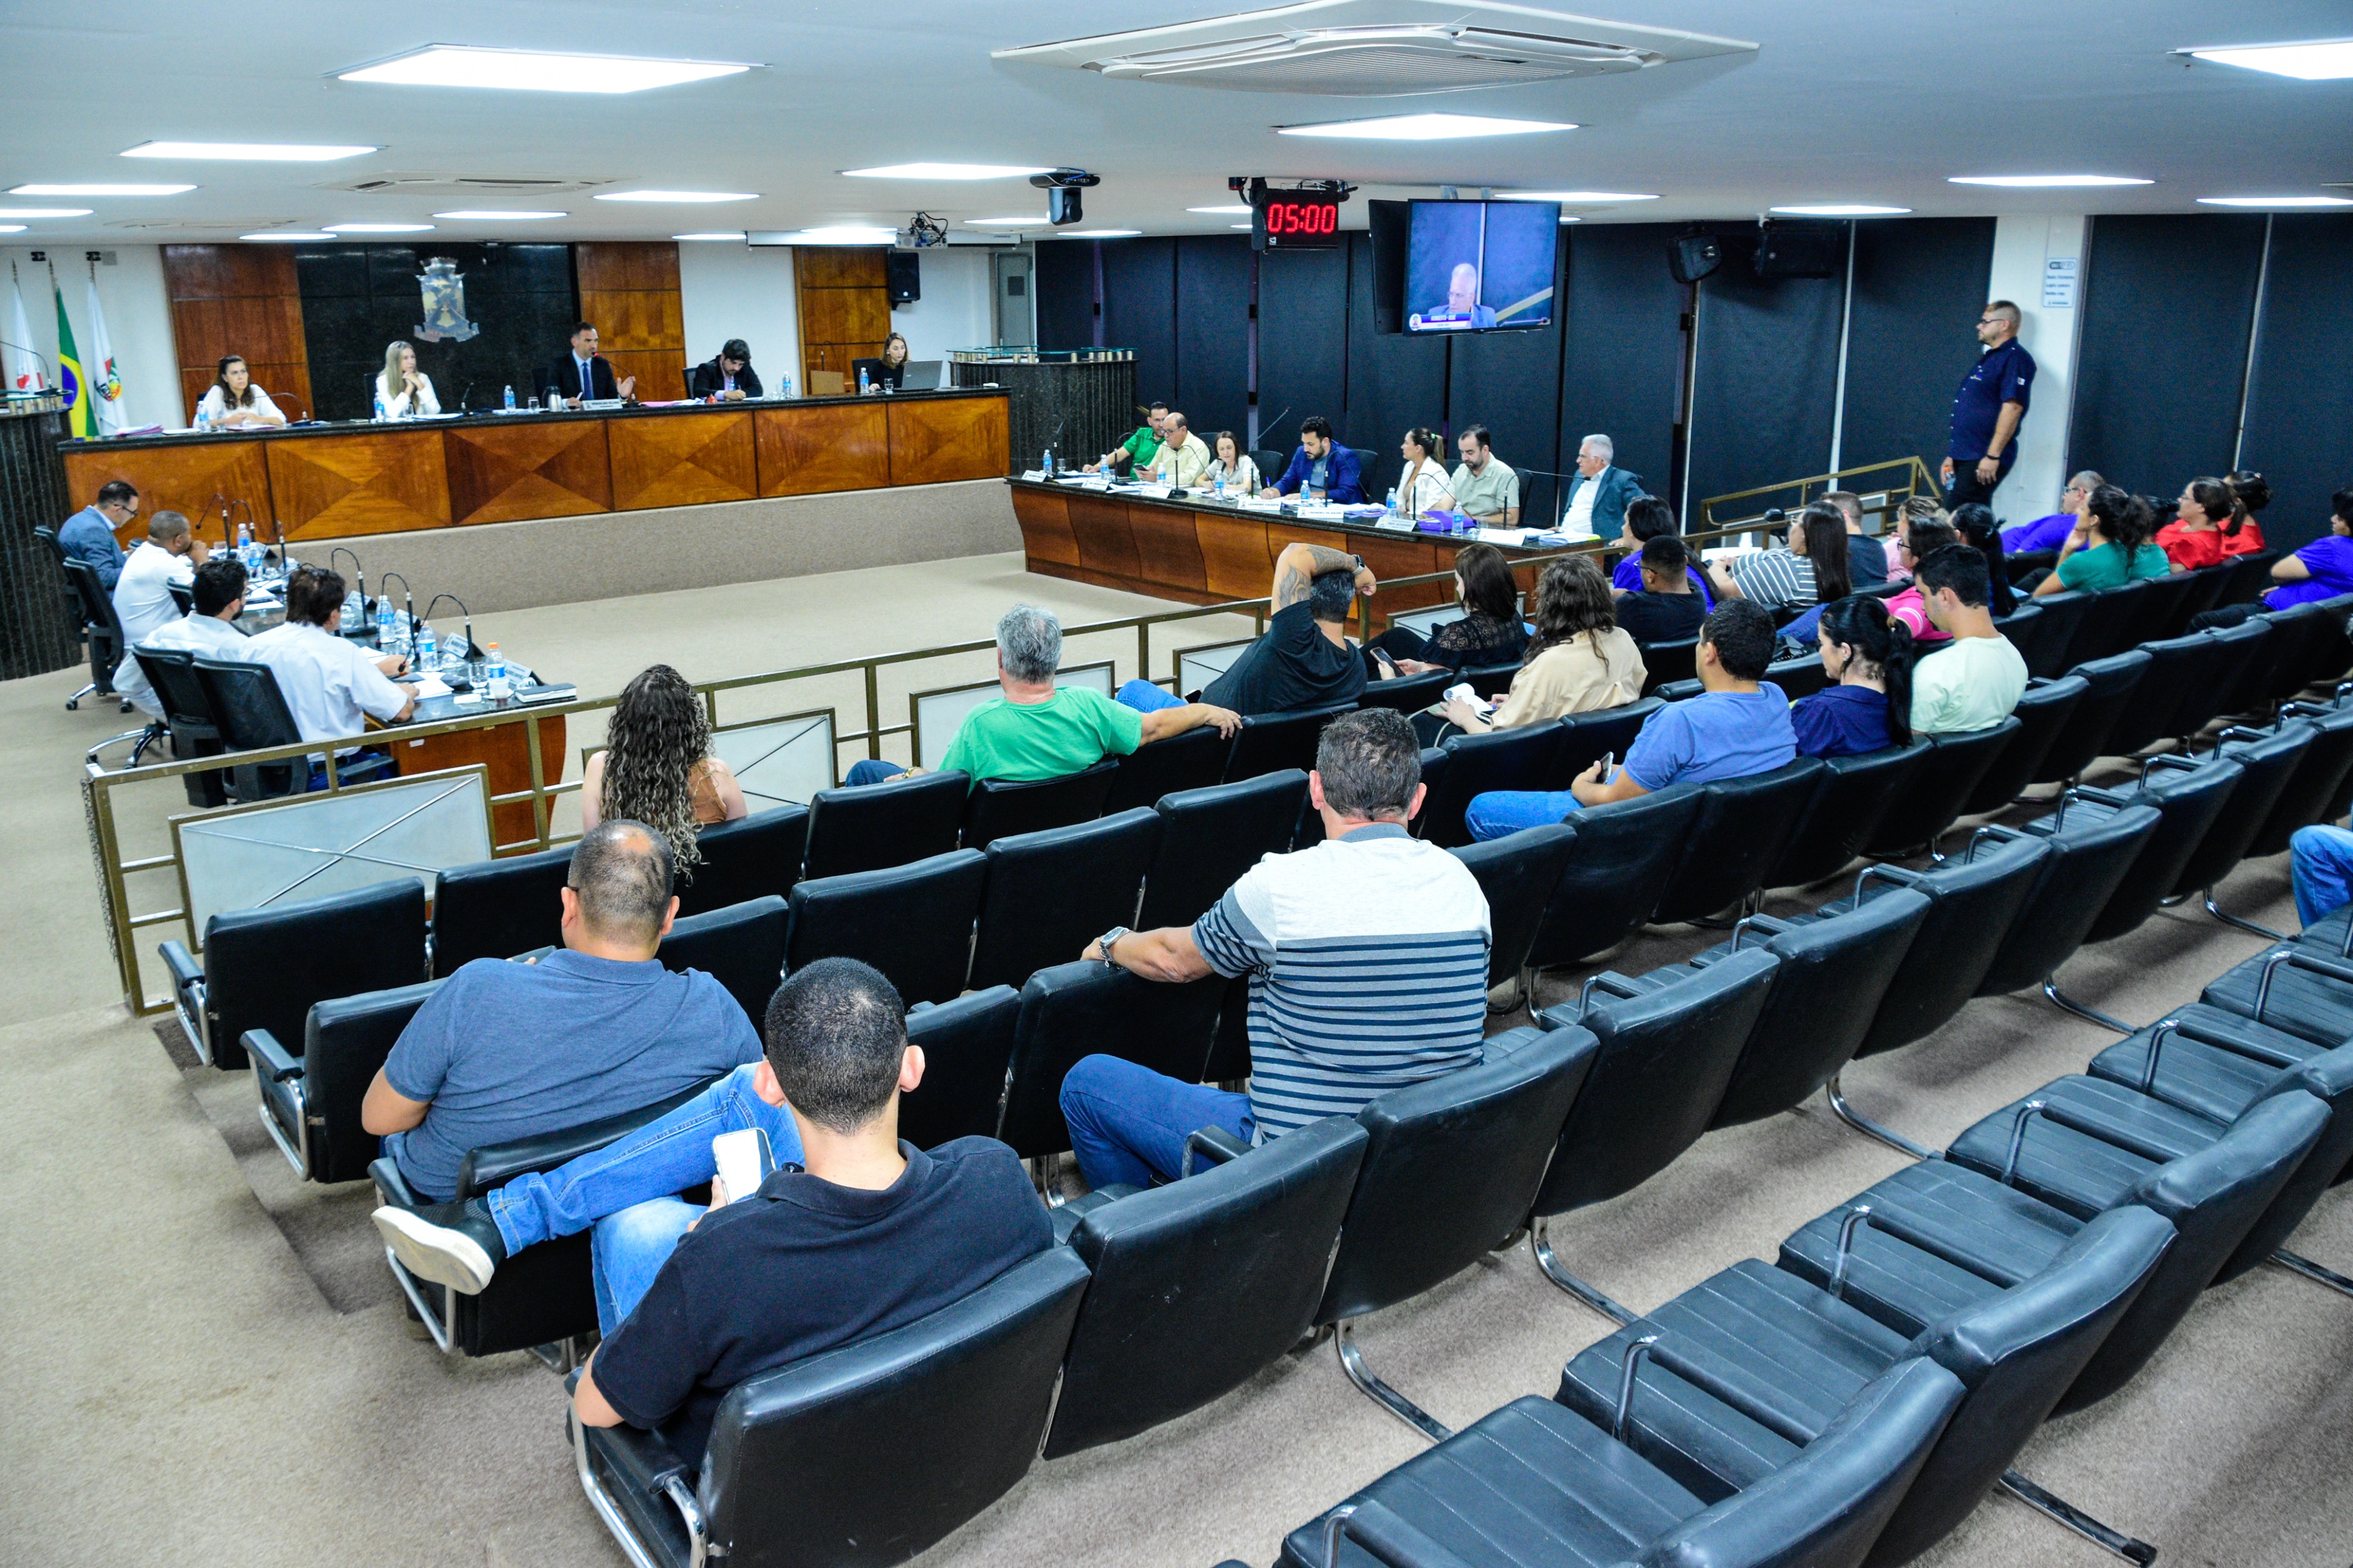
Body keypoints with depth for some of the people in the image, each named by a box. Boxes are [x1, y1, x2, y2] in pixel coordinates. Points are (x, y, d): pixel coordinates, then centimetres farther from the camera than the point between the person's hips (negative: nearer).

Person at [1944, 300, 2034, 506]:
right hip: (1964, 456, 10)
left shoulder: (2015, 358, -10)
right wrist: (1953, 455, 21)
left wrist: (1993, 456, -24)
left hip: (1984, 459, -10)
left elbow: (2012, 408, -19)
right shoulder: (1988, 358, 22)